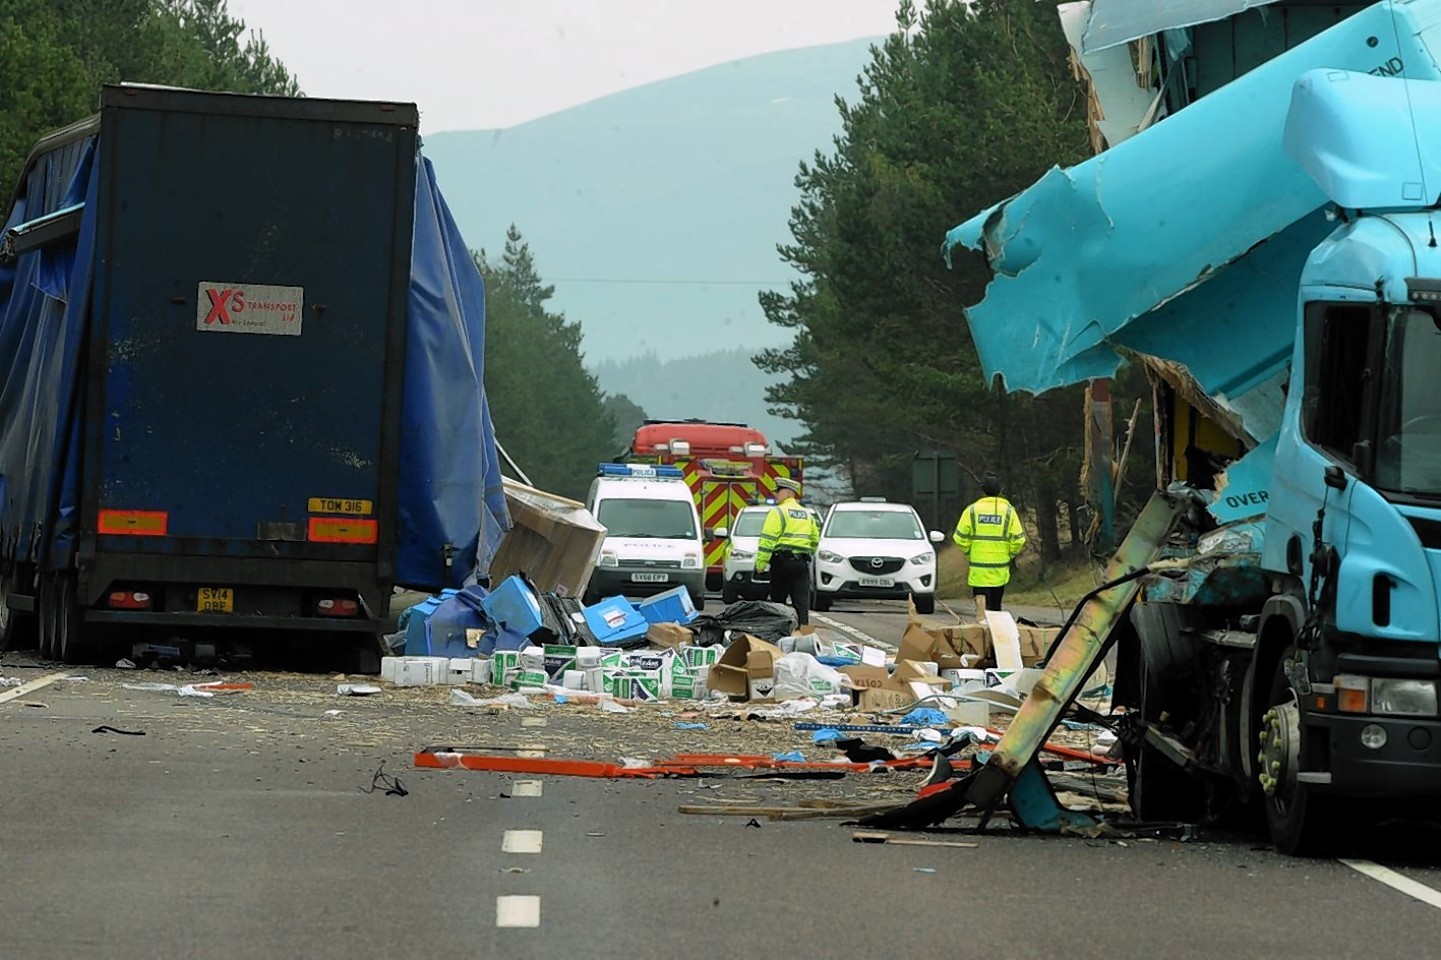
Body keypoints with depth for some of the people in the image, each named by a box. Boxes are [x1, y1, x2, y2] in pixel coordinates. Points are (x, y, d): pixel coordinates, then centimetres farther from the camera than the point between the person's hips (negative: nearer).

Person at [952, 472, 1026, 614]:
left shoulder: (972, 511, -3)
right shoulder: (1008, 511, -2)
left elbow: (960, 539, -2)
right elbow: (1018, 540, -3)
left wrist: (968, 552, 17)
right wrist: (1010, 554, 15)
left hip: (978, 570, -1)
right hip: (1000, 571, 1)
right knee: (995, 607, 14)